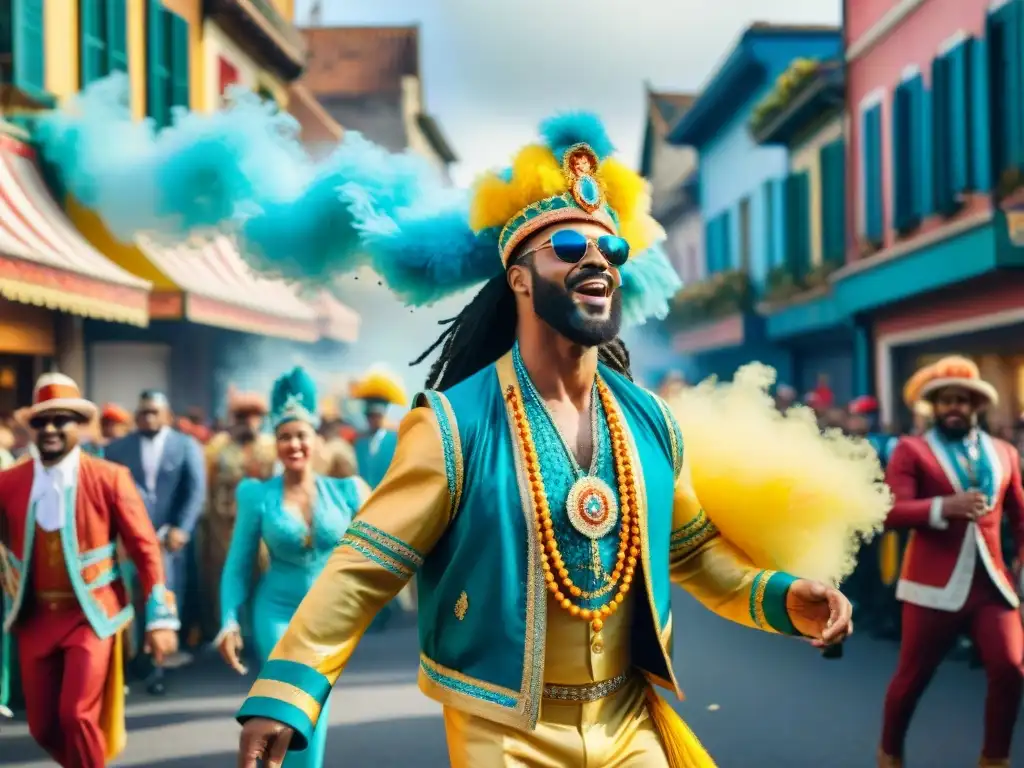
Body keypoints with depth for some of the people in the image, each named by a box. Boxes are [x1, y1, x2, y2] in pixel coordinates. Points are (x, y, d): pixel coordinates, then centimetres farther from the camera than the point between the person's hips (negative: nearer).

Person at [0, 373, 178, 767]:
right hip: (35, 618, 3)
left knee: (77, 715, -17)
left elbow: (145, 548, -6)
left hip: (90, 614, -3)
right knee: (43, 726, 9)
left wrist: (160, 617, -7)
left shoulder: (110, 477, -8)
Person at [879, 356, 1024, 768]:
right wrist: (943, 507, -28)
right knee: (912, 677, 7)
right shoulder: (912, 450, -1)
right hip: (936, 583, -3)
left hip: (991, 582, 3)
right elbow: (892, 511, -13)